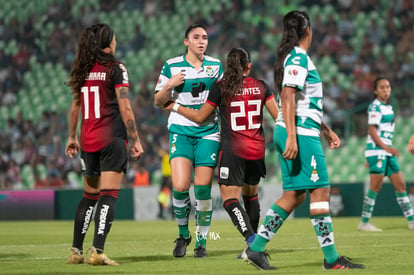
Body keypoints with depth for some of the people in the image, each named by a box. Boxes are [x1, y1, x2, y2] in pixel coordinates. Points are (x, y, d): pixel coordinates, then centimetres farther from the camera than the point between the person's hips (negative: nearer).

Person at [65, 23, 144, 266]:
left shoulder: (82, 70, 10)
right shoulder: (116, 69, -7)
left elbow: (75, 107, 17)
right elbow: (125, 108, -10)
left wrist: (72, 137, 27)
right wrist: (136, 140, -6)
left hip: (88, 140, 6)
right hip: (112, 139, -6)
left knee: (89, 195, 16)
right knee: (109, 195, -6)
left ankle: (76, 250, 14)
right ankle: (97, 251, -16)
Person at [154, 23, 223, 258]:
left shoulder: (216, 65, 8)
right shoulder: (172, 66, 3)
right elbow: (158, 102, 6)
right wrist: (170, 85, -12)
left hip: (208, 131, 1)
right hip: (181, 130, -1)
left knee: (203, 189, -4)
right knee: (180, 187, -14)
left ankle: (201, 241, 9)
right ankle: (183, 234, 10)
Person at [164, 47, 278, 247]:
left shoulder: (220, 87, -4)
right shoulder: (261, 86, 5)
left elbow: (200, 117, 4)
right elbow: (279, 116, 6)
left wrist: (176, 107, 18)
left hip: (233, 151, -4)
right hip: (257, 150, 5)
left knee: (230, 199, -7)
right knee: (251, 196, 21)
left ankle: (252, 241, -25)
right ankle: (255, 243, 27)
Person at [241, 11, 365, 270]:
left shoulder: (297, 58, 20)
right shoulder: (298, 58, -10)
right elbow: (288, 97, -20)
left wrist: (327, 130, 28)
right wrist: (292, 137, -26)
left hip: (297, 133, 10)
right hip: (301, 134, -10)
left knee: (294, 195, 8)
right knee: (320, 191, -7)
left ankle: (255, 248, 7)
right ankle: (331, 257, -4)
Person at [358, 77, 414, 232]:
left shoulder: (388, 107, 18)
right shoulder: (375, 107, -9)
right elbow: (372, 131, -16)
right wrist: (385, 147, -25)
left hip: (387, 151, 9)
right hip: (376, 150, -9)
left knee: (400, 185, 7)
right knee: (375, 187, -9)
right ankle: (364, 223, -3)